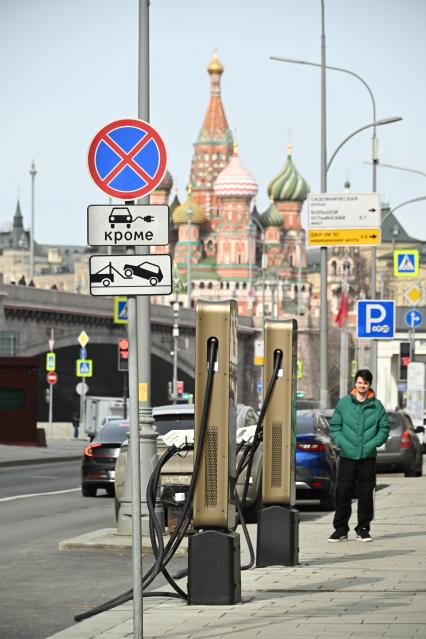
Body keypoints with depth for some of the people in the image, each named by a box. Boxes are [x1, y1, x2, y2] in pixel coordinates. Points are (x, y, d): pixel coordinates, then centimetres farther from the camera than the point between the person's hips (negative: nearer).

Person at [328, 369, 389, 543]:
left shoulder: (377, 406, 5)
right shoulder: (343, 403, 4)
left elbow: (384, 429, 6)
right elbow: (334, 427, 4)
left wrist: (373, 444, -9)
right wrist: (343, 443, -10)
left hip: (368, 457, 1)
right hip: (347, 457, 0)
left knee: (366, 494, 4)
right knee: (343, 493, 0)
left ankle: (363, 528, 13)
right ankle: (340, 529, 7)